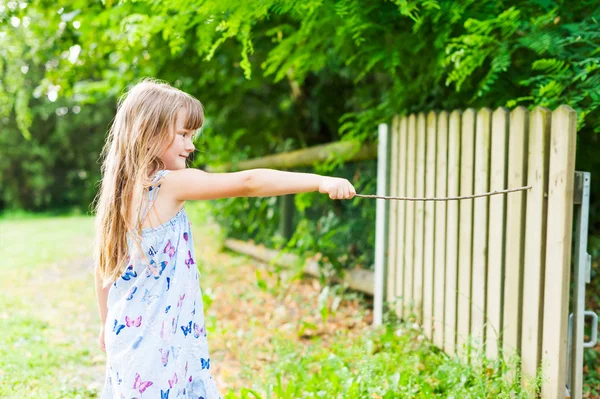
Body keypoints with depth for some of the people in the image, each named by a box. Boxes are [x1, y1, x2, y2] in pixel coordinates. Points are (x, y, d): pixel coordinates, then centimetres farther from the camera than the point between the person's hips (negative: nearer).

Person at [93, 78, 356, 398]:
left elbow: (103, 267, 14)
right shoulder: (170, 184, -14)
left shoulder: (120, 190, 7)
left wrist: (106, 324, 25)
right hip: (161, 344, -8)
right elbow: (248, 183, -21)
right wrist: (321, 181, -22)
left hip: (127, 333, 8)